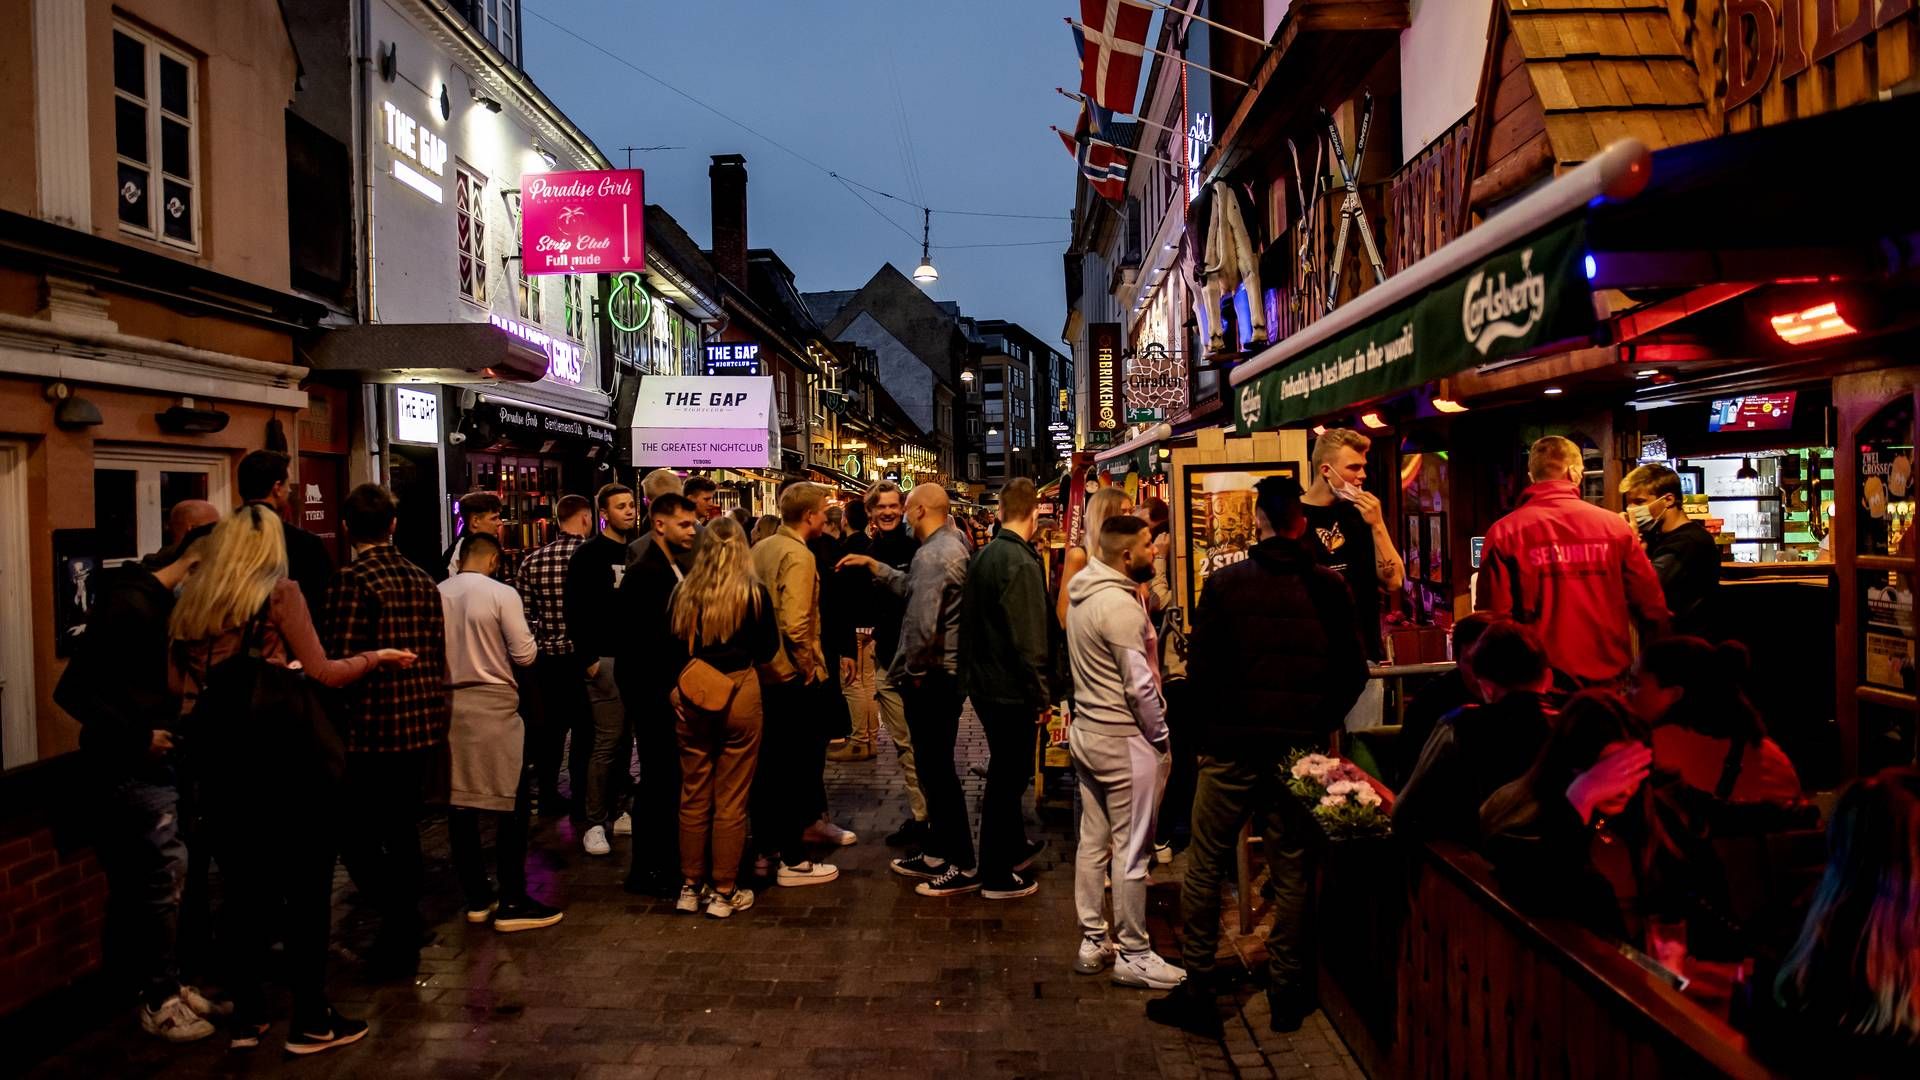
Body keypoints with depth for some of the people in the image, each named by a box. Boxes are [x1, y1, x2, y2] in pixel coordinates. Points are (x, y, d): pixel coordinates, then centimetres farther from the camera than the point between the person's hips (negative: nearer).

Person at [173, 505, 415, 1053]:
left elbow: (177, 687, 12)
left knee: (242, 886, 15)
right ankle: (310, 1020, 10)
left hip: (215, 758, 5)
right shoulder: (280, 592, -8)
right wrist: (374, 657, 5)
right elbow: (321, 673, -10)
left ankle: (247, 1015, 23)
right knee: (306, 886, 5)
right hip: (282, 756, -5)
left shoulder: (188, 603, 8)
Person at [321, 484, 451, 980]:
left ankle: (402, 920, -2)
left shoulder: (352, 580, -12)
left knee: (357, 839, 5)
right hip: (423, 729, 7)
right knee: (403, 834, 17)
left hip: (373, 733, -7)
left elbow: (342, 664, -17)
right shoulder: (423, 580, 8)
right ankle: (402, 942, 25)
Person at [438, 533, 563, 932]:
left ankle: (477, 898, 19)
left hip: (447, 705, 5)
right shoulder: (502, 594, -10)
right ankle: (512, 903, 5)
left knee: (460, 806, 10)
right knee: (512, 806, 4)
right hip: (492, 706, -5)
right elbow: (524, 655, -9)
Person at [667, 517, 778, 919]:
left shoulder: (683, 592, 0)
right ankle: (723, 892, 11)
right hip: (739, 692, -3)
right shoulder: (753, 592, -7)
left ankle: (690, 886, 23)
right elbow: (768, 648, 1)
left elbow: (670, 648, 5)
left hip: (691, 696, 3)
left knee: (693, 795, 14)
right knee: (731, 799, 5)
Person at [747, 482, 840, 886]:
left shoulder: (761, 548, 9)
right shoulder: (798, 556, -17)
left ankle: (765, 847, 26)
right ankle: (792, 860, 7)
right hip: (792, 677, -9)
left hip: (763, 671, 9)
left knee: (767, 762, 16)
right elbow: (795, 625, -26)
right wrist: (809, 669, -13)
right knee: (799, 767, 1)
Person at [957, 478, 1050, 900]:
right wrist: (1041, 696, -16)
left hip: (982, 681, 9)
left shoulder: (983, 555, 6)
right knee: (1007, 777, 2)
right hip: (1010, 688, -9)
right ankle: (997, 877, 12)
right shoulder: (1021, 563, -21)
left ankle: (1015, 848, 39)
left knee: (1006, 771, 23)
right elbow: (1028, 639, -23)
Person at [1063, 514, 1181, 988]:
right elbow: (1140, 685, -21)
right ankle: (1134, 956, 10)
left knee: (1093, 843, 15)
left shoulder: (1083, 596, 9)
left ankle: (1092, 943, 25)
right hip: (1124, 740, -10)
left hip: (1087, 731, 10)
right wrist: (1162, 739, -9)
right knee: (1131, 852, 0)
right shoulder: (1120, 605, -21)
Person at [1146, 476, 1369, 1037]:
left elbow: (1200, 669, -7)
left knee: (1204, 869, 8)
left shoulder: (1225, 583, -7)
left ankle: (1197, 991, 11)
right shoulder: (1330, 588, -2)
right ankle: (1286, 994, 19)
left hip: (1232, 748, -2)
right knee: (1292, 874, 11)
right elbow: (1353, 669, 2)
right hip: (1301, 753, 2)